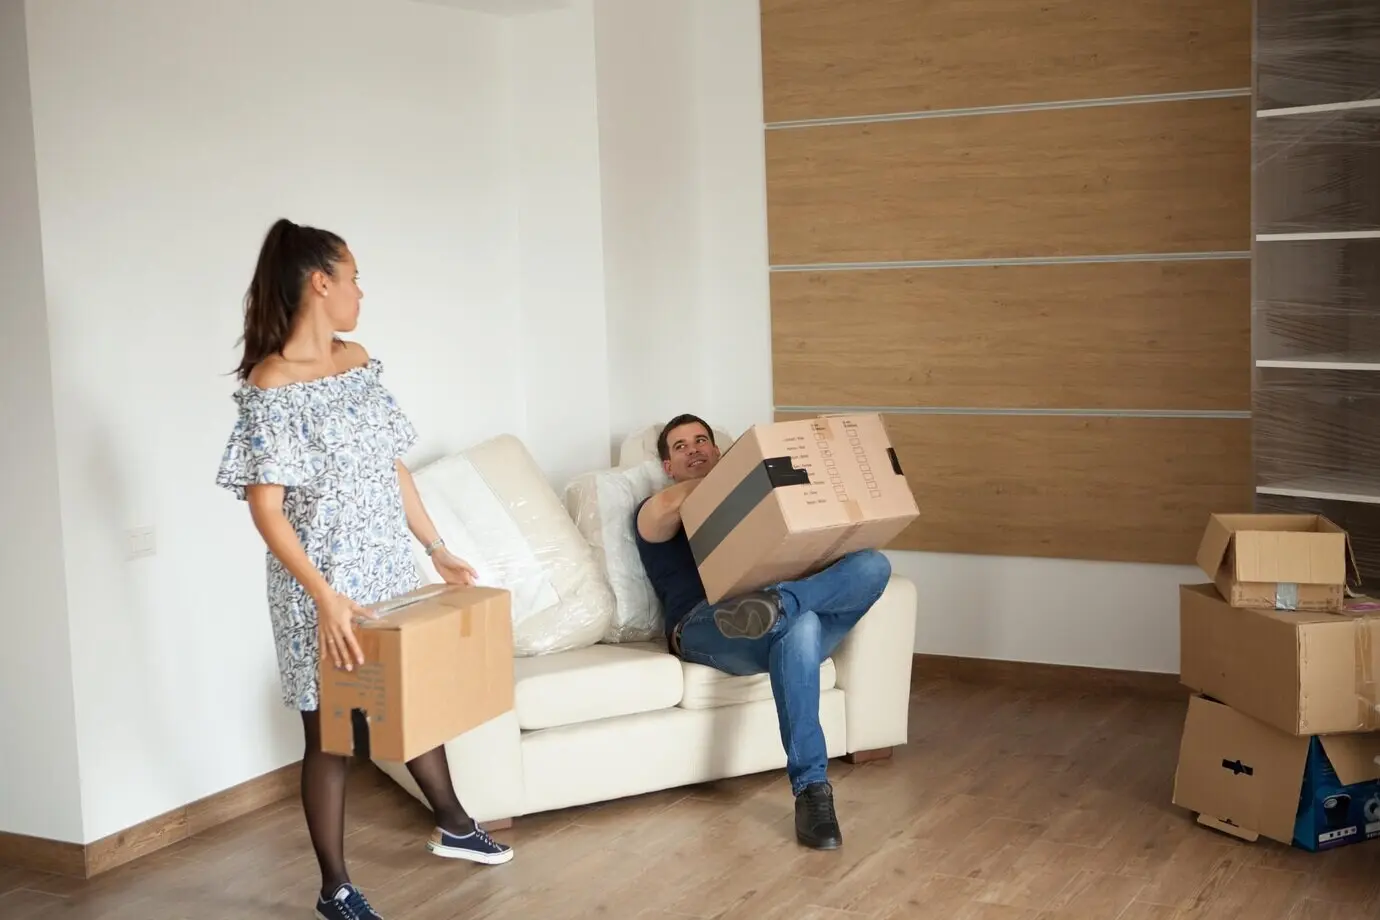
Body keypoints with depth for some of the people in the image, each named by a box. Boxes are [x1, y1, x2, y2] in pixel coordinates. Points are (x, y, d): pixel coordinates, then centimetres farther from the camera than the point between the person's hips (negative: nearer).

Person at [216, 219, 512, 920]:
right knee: (330, 731, 4)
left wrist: (437, 548, 12)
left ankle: (451, 826, 42)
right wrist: (324, 595, -26)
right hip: (322, 588, -7)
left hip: (389, 571, 7)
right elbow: (265, 506, -20)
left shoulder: (359, 362, 6)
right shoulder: (269, 386, -18)